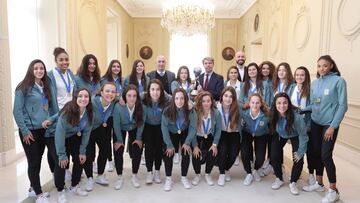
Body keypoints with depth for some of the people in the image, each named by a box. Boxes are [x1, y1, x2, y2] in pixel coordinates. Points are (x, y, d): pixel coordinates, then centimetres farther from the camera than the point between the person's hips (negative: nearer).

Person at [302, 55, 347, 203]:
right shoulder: (315, 82, 7)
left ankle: (333, 190, 11)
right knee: (316, 153, 11)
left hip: (329, 124, -5)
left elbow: (342, 106, -12)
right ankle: (319, 183, 28)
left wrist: (333, 126, -14)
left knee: (326, 155, -6)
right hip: (315, 123, 5)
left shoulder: (338, 81, -10)